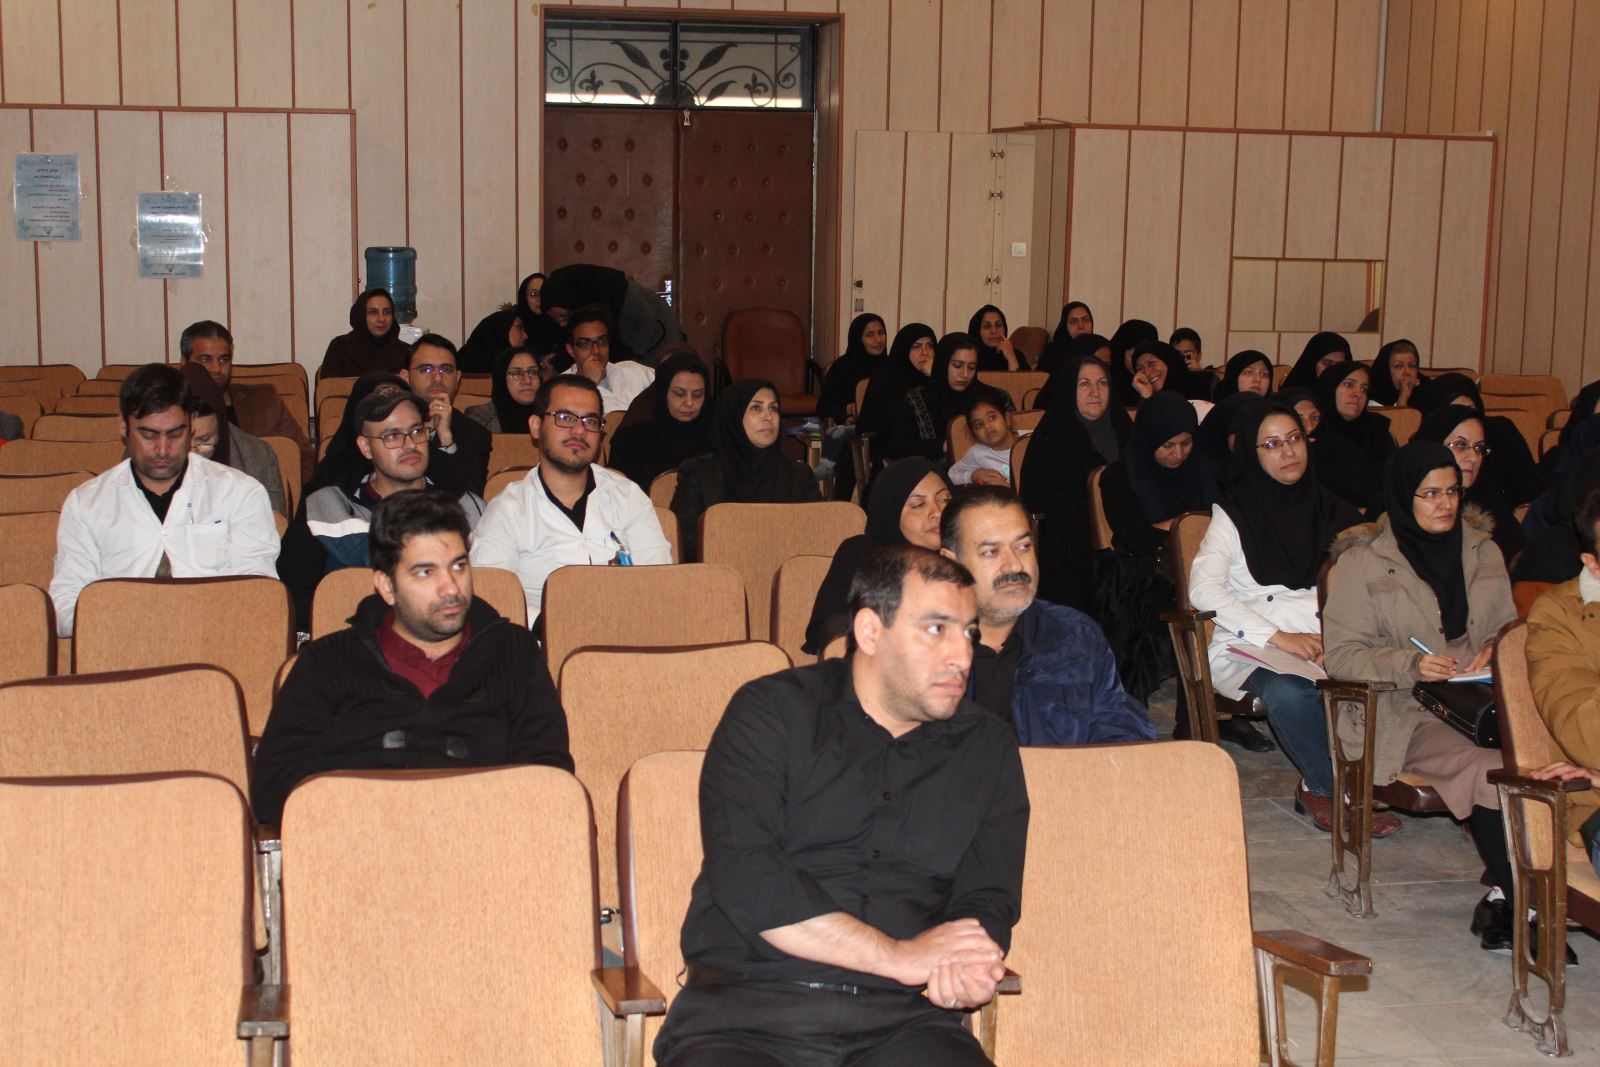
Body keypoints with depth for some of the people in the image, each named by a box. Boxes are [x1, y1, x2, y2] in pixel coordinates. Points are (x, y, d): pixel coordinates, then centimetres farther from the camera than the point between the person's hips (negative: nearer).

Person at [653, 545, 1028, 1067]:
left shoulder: (988, 750, 17)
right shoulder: (771, 714, 4)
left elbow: (989, 901, 13)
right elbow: (743, 877, -9)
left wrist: (967, 970, -12)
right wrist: (901, 956, -12)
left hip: (901, 1021, 3)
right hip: (746, 1012, -3)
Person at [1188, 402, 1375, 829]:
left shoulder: (1331, 511, 16)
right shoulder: (1234, 515, 5)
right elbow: (1203, 588, -10)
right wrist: (1276, 637, -19)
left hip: (1323, 645, 3)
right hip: (1248, 650, -3)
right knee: (1287, 691, -36)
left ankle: (1316, 788, -9)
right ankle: (1333, 790, -11)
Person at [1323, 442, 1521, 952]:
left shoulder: (1481, 549, 16)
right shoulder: (1362, 560, 1)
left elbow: (1507, 624, 22)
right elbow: (1340, 653, -3)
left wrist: (1496, 650, -3)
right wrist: (1409, 665, -19)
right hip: (1401, 708, -4)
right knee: (1489, 767, -32)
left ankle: (1502, 898, -21)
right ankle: (1513, 896, -19)